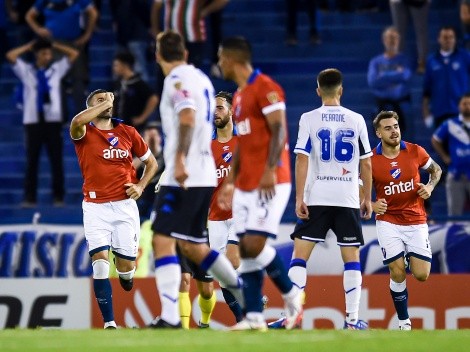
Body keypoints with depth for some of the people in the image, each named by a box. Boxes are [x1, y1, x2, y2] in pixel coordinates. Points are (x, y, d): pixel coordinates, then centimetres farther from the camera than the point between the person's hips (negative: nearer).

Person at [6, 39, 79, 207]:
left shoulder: (57, 69, 10)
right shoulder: (26, 70, 6)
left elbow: (74, 54, 9)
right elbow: (10, 56, -3)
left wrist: (54, 45, 9)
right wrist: (29, 46, 4)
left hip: (53, 121, 1)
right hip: (33, 121, -1)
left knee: (56, 161, 1)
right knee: (31, 162, 2)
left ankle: (58, 197, 6)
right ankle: (29, 198, 4)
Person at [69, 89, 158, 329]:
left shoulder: (127, 133, 9)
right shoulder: (84, 133, -1)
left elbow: (151, 162, 20)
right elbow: (77, 121, -26)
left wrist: (140, 185, 2)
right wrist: (104, 104, -13)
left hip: (124, 205, 2)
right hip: (95, 206, -2)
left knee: (126, 265, 1)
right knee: (100, 260, -14)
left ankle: (126, 275, 41)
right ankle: (109, 323, -10)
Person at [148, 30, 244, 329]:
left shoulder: (178, 79, -10)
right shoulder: (201, 78, 17)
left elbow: (188, 118, -25)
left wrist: (180, 160, -31)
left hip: (183, 177, -9)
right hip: (204, 176, 9)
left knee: (163, 241, -13)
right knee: (193, 246, 19)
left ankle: (170, 318, -23)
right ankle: (248, 299, 27)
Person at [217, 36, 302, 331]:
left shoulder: (266, 88, -10)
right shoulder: (239, 95, 19)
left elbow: (278, 130, -17)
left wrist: (270, 170, -25)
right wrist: (230, 181, 21)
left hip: (271, 182, -9)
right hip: (246, 183, 9)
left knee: (255, 244, -15)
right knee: (246, 248, 2)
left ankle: (292, 295, 4)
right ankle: (254, 318, 1)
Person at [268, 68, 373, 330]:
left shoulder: (309, 119, -1)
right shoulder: (356, 120, 4)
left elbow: (302, 161, -7)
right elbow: (366, 163, 6)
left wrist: (299, 198, -5)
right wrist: (367, 198, 14)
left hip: (316, 199, -1)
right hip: (348, 200, 1)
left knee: (300, 256, 1)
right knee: (352, 258, 7)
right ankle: (353, 320, 3)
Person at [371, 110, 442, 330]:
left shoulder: (415, 152, -5)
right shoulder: (371, 160, -10)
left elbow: (436, 169, 14)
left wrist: (430, 186, -6)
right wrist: (372, 205, -18)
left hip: (416, 221, 2)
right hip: (388, 222, -2)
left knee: (421, 275, -5)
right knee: (398, 273, -12)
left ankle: (410, 256, 32)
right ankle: (404, 323, 5)